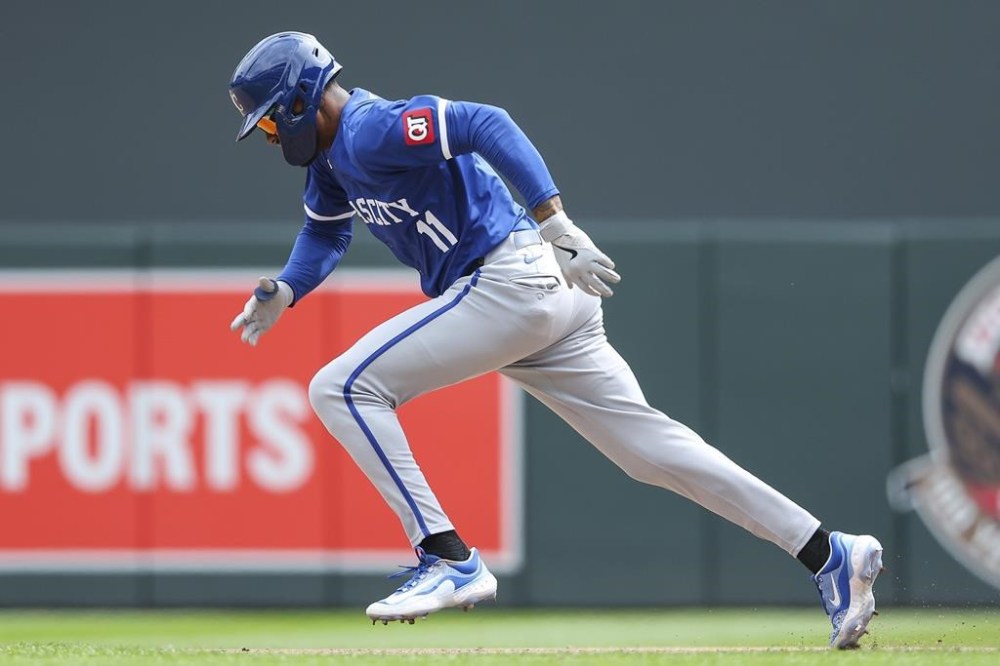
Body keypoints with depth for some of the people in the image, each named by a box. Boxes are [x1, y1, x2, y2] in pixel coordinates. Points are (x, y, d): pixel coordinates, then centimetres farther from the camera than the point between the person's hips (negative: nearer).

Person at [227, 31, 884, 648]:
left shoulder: (372, 130, -13)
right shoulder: (332, 155, 18)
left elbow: (485, 124, -25)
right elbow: (325, 232, 32)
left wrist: (553, 220, -34)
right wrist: (285, 291, 11)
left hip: (509, 284, -11)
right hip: (544, 301, 11)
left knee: (344, 388, -9)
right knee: (648, 444, 7)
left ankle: (450, 561, -12)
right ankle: (829, 554, 4)